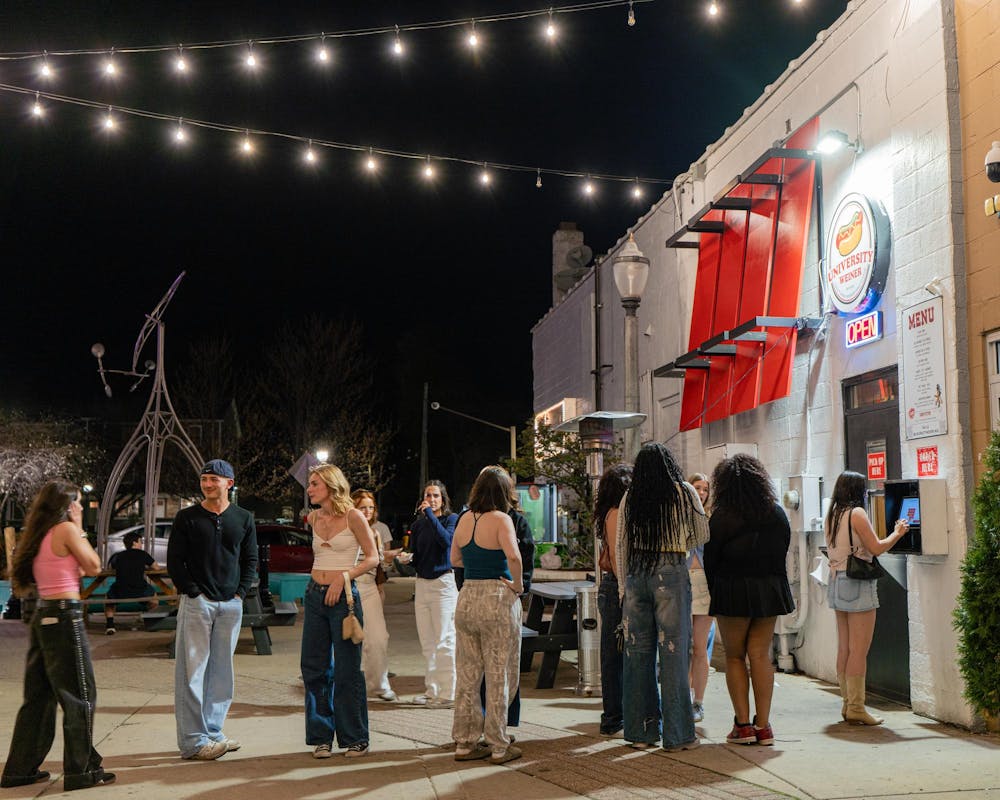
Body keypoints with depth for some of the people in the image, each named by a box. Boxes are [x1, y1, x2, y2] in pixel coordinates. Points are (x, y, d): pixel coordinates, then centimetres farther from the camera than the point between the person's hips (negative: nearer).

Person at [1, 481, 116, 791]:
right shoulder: (66, 529, -11)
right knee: (79, 695, 0)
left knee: (39, 695, 16)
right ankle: (81, 770, 5)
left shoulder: (41, 534, 14)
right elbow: (93, 566, -7)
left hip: (42, 615, 9)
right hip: (65, 615, -9)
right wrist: (80, 530, 1)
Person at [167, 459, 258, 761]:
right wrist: (193, 592, -8)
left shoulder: (243, 518, 10)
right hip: (196, 602, -4)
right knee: (192, 671, -4)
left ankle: (212, 732, 19)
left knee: (222, 670, 9)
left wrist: (240, 592, 1)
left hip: (231, 604, 4)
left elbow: (251, 560, 13)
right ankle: (192, 741, -1)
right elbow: (174, 561, 0)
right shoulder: (187, 517, 1)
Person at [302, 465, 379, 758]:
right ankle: (322, 737, 16)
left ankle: (355, 738, 11)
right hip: (315, 594, 6)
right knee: (314, 668, 5)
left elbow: (372, 558, -5)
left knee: (347, 670, -1)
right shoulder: (313, 518, 9)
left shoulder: (353, 516, -7)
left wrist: (343, 577, -14)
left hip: (344, 596, -6)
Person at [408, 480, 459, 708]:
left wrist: (430, 514, -19)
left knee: (444, 641, -7)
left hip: (444, 582, -6)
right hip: (422, 583, 6)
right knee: (427, 642, 9)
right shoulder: (418, 524, 13)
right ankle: (432, 690, 17)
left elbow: (446, 539, -22)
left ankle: (448, 694, -4)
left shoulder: (451, 519, -2)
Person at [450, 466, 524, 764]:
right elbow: (513, 556, -27)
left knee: (468, 674, 14)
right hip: (498, 598, -6)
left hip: (466, 598, 6)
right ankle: (498, 746, 11)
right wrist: (517, 585, -13)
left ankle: (465, 742, 21)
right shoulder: (500, 519, -11)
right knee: (499, 675, 4)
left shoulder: (464, 519, 7)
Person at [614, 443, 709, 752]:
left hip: (636, 574, 3)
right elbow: (702, 534, 6)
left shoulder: (630, 497, 6)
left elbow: (620, 546, 8)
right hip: (671, 574, -3)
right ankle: (677, 734, 5)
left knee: (638, 652, 9)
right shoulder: (684, 493, 0)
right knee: (674, 652, 1)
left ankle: (640, 730, 16)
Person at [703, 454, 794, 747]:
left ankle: (743, 724, 4)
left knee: (735, 657, 7)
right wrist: (769, 577, 16)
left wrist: (712, 593, 4)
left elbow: (710, 559, -8)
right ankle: (763, 725, 7)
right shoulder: (777, 513, 4)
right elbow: (783, 552, 9)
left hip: (733, 591, -4)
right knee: (761, 655, 7)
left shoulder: (722, 515, -10)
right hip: (771, 589, 4)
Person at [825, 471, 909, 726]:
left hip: (836, 583, 8)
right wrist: (897, 533, 4)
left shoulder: (831, 516, 12)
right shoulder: (856, 513, -11)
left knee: (844, 648, 12)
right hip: (857, 584, -8)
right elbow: (876, 548, -13)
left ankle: (847, 704, 17)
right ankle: (856, 709, -4)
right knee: (859, 650, -5)